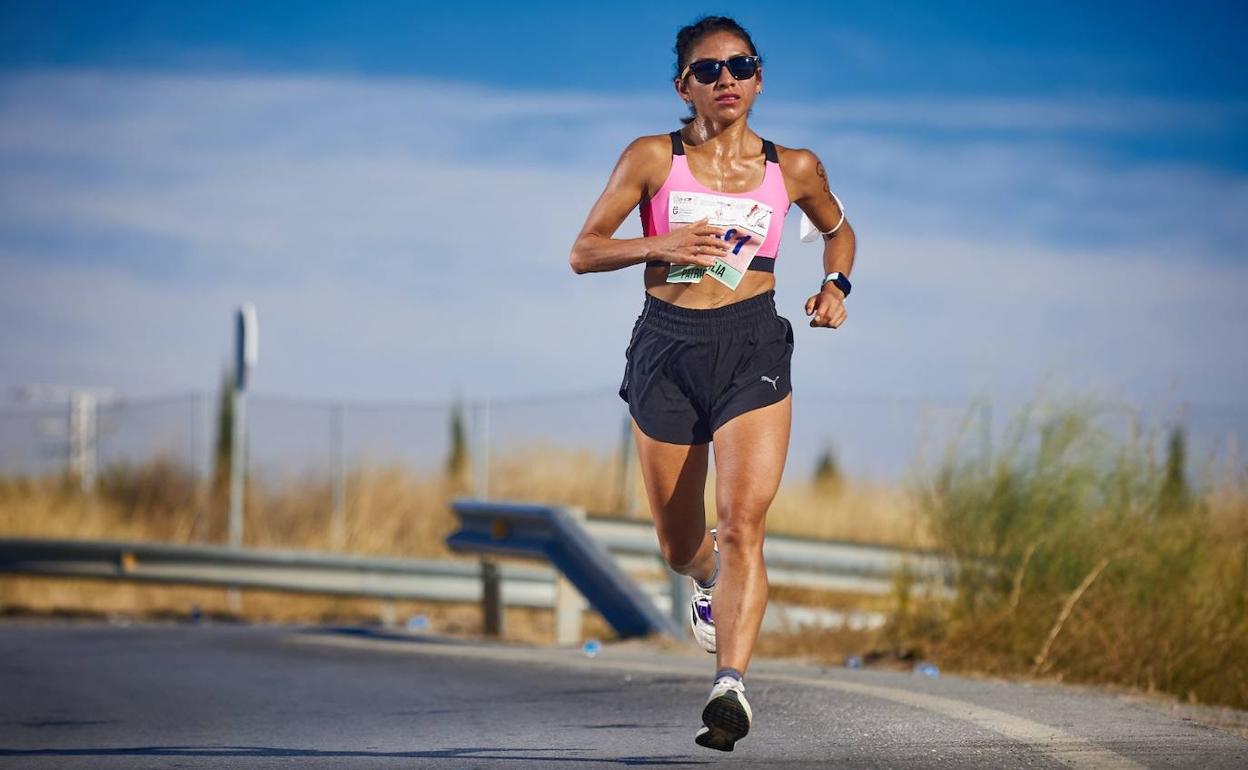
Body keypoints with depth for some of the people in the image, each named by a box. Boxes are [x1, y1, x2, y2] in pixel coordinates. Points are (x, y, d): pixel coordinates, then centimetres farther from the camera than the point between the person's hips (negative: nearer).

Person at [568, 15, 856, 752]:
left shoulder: (793, 168, 6)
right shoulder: (652, 159, 1)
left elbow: (838, 229, 26)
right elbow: (584, 252, 3)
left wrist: (836, 287, 5)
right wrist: (659, 246, -14)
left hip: (753, 348, -1)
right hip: (668, 347, 1)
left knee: (742, 523, -20)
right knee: (682, 545, 10)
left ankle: (732, 684, -28)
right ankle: (712, 584, 47)